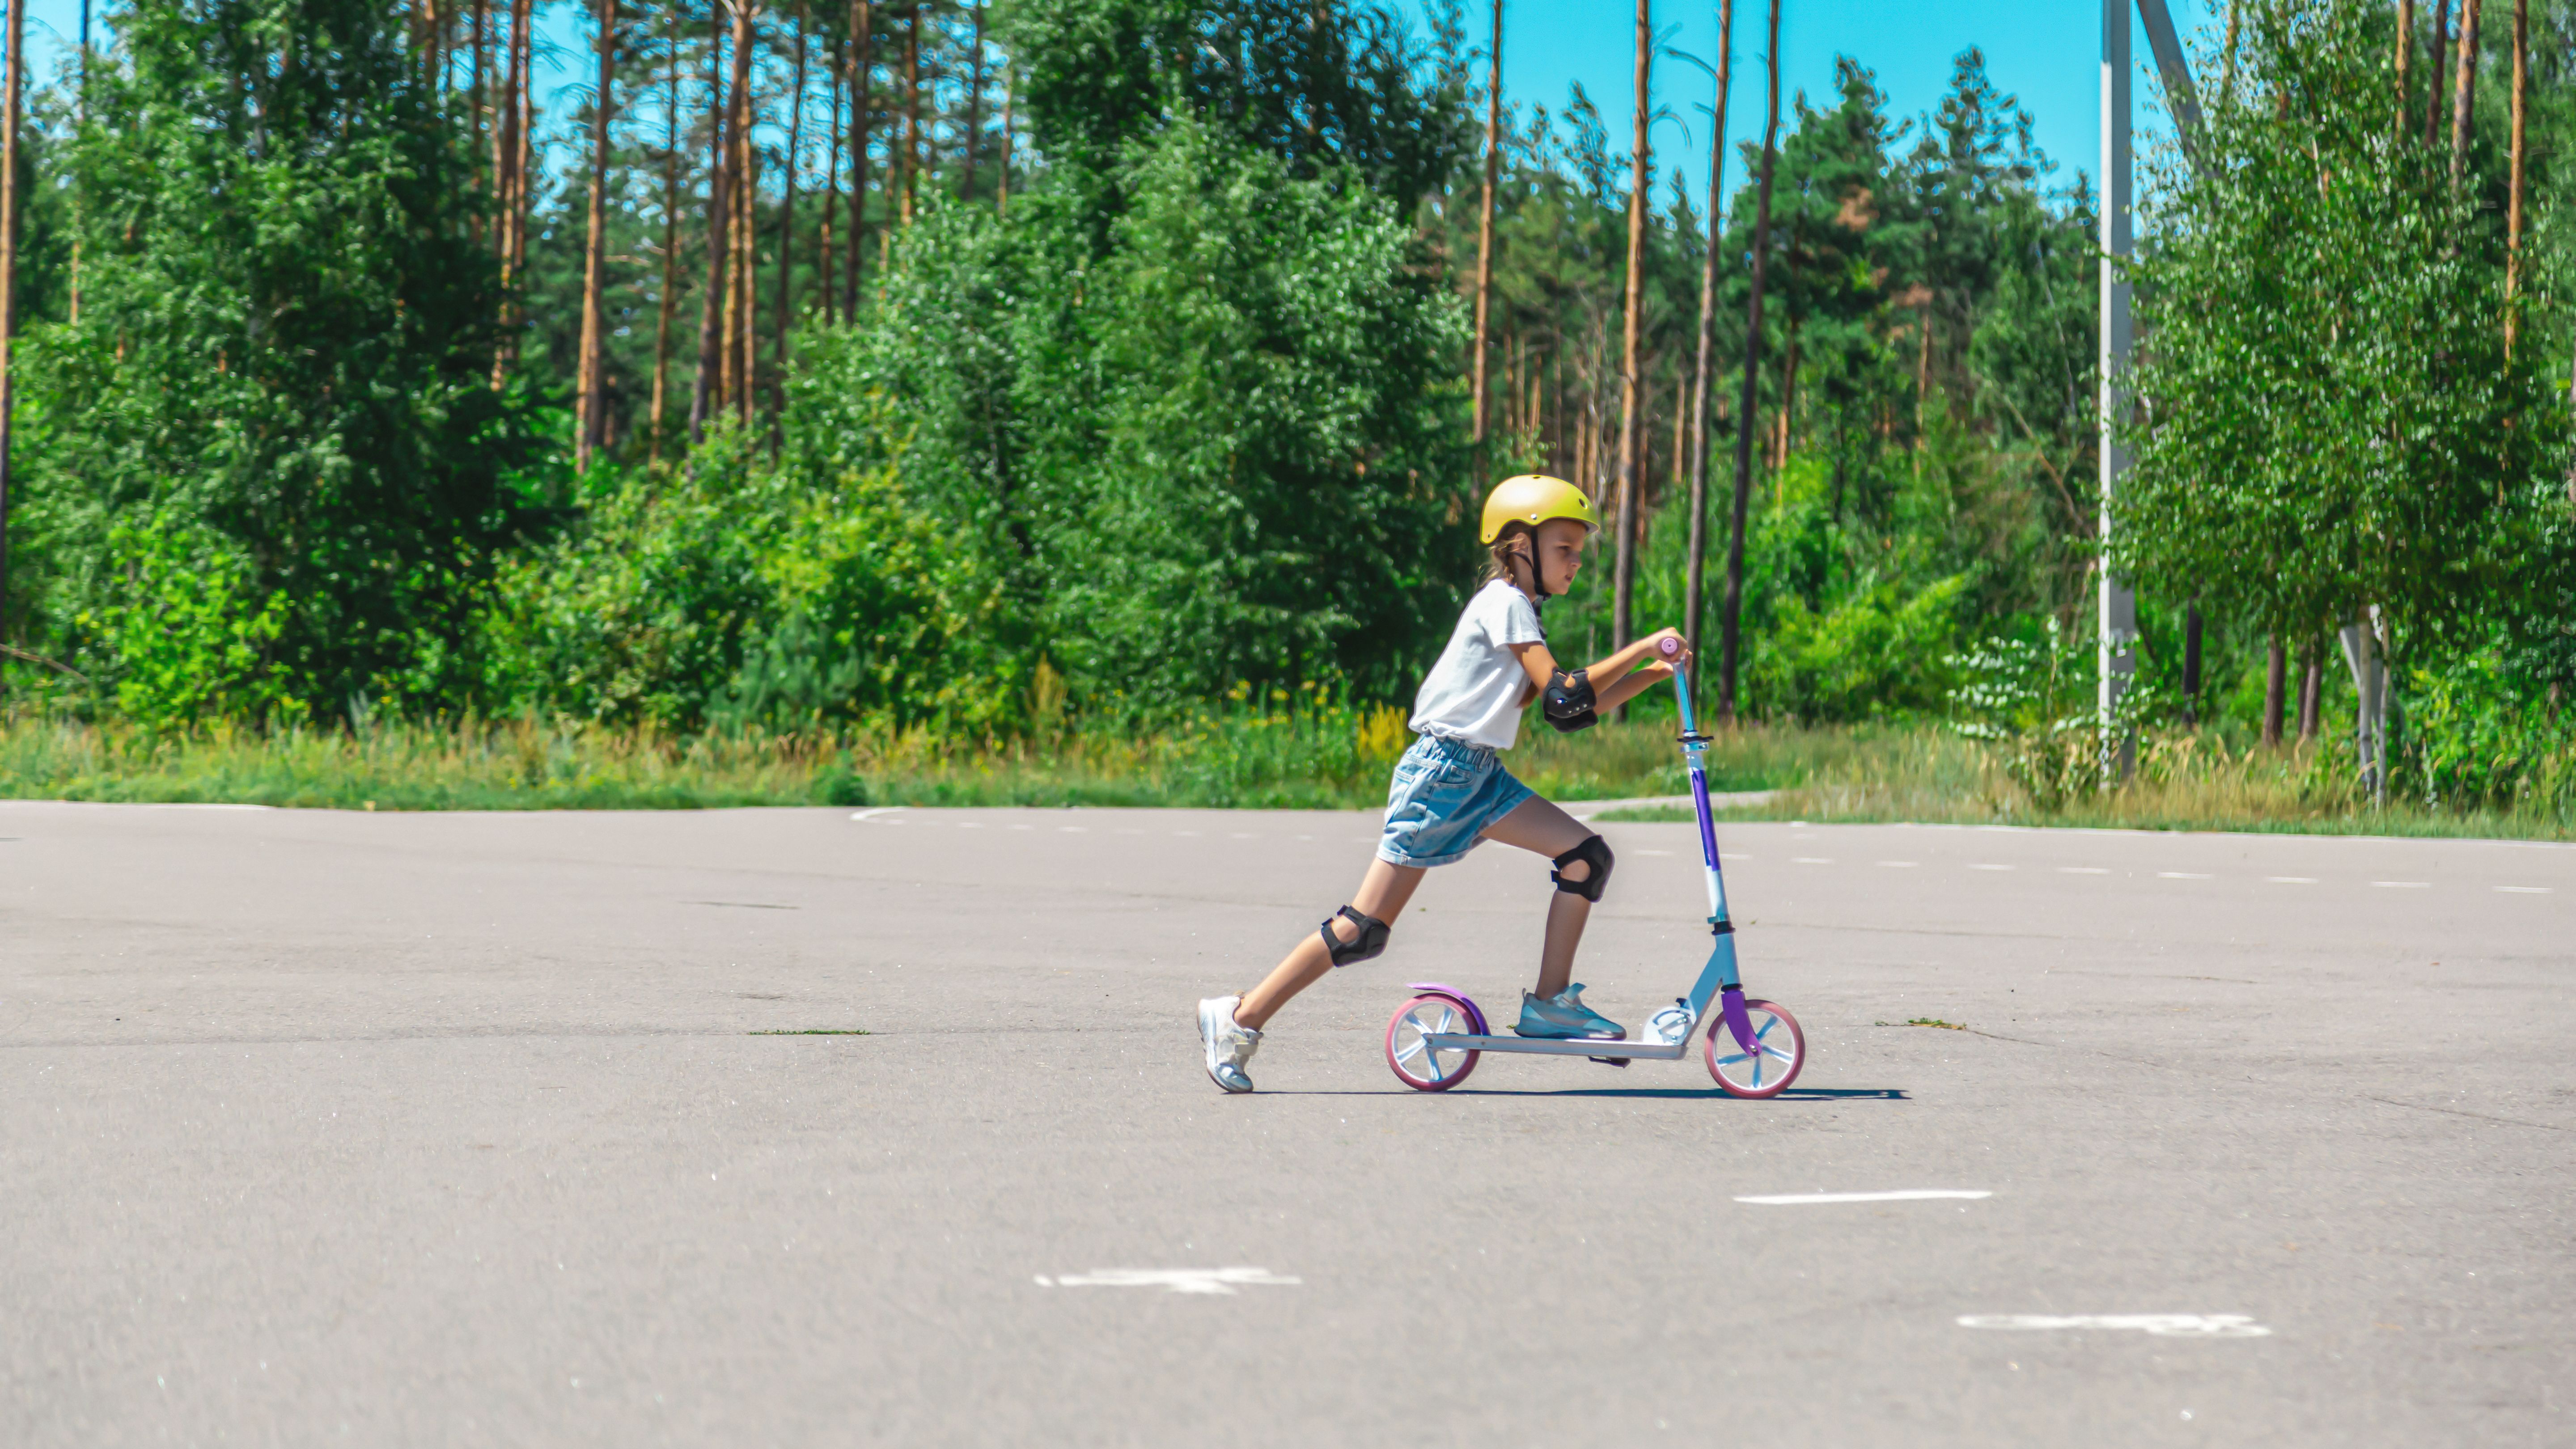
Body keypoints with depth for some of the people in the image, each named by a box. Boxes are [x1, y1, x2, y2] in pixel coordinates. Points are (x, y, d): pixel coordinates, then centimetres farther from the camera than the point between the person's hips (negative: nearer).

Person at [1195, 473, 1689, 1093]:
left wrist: (1650, 675, 6)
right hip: (1439, 771, -9)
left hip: (1479, 776, 9)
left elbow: (1577, 712, 16)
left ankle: (1550, 1003, 2)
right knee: (1365, 929, -10)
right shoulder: (1504, 602, -12)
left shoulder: (1518, 610, 16)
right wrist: (1641, 648, -18)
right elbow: (1564, 698, -21)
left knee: (1587, 856, -4)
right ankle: (1240, 1019, -1)